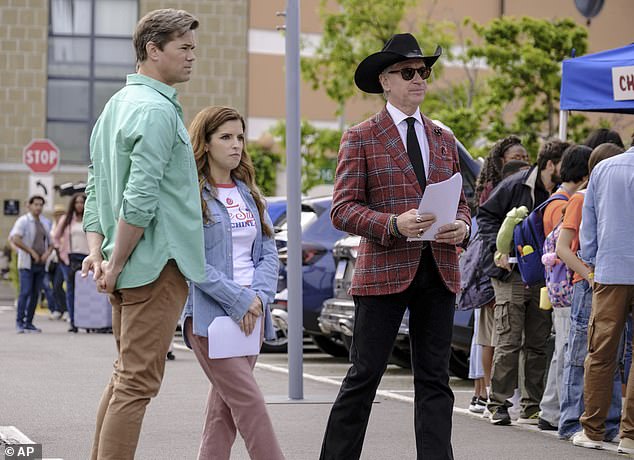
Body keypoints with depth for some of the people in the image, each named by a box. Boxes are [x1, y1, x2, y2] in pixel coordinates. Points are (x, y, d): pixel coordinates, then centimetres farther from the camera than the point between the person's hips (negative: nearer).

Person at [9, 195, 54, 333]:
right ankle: (19, 323, -11)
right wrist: (32, 252, -16)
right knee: (25, 292, -13)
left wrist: (47, 253, -2)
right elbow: (15, 239, -17)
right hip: (27, 263, -6)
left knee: (36, 294, 4)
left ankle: (29, 323, 10)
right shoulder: (23, 221, -5)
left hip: (41, 264, 6)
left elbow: (51, 243, 20)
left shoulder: (46, 223, 14)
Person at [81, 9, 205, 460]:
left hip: (127, 269, 10)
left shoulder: (116, 106, 18)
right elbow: (140, 199, -21)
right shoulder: (157, 109, -14)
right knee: (138, 381, -8)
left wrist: (98, 251, 7)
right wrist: (116, 264, -14)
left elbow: (96, 190, 17)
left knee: (126, 374, 16)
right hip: (158, 263, -10)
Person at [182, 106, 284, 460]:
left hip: (251, 315, 6)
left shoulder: (249, 195, 16)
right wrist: (239, 300, -16)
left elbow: (269, 254, 12)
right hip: (211, 317, -6)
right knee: (250, 403, -12)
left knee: (225, 406, 7)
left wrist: (259, 298, -6)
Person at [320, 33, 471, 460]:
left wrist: (461, 225, -2)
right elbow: (342, 209, -5)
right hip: (384, 270, -5)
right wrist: (394, 224, -20)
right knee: (365, 375, -2)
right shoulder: (361, 138, 1)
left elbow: (460, 201, 21)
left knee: (435, 380, 5)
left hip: (439, 270, 5)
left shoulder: (444, 139, 17)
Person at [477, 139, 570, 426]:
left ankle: (532, 406, 13)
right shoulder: (515, 186, -5)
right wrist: (497, 248, -11)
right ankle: (498, 404, 1)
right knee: (509, 342, -6)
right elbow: (486, 215, 0)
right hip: (512, 275, -4)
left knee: (538, 343, 6)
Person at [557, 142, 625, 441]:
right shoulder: (581, 199, -2)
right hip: (587, 286, -6)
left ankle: (609, 423, 11)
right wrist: (590, 275, -18)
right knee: (580, 357, -3)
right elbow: (563, 247, -8)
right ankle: (571, 424, 1)